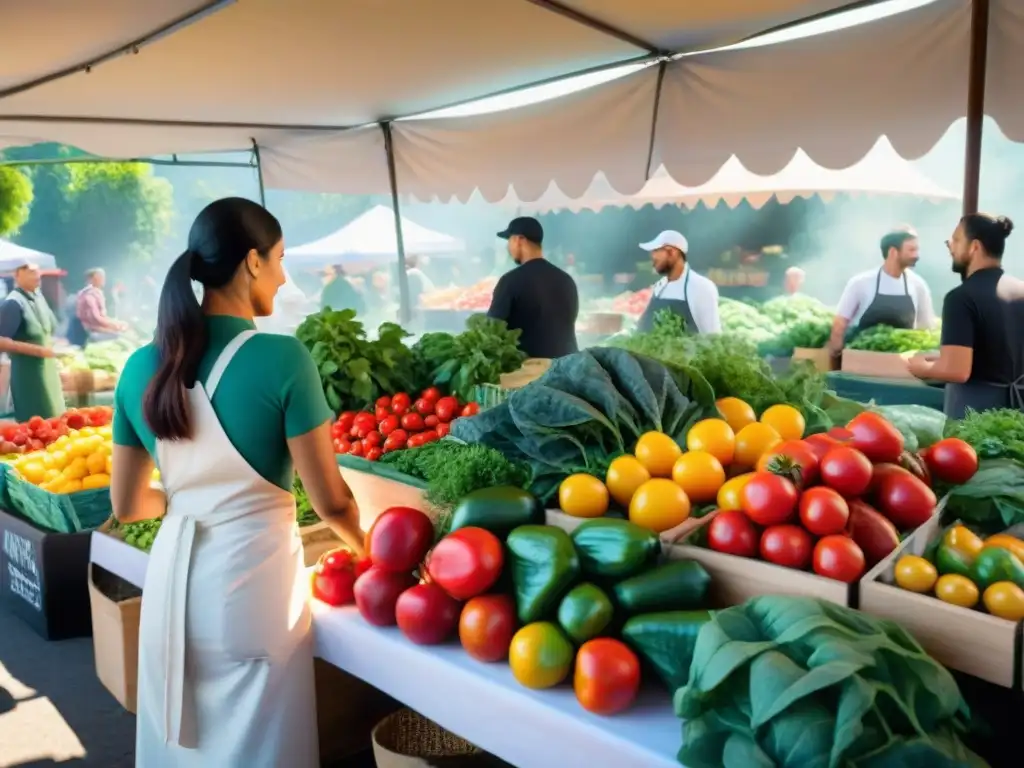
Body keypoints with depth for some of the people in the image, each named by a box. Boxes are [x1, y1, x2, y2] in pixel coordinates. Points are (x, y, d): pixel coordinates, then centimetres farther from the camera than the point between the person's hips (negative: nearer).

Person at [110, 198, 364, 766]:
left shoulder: (142, 367, 0)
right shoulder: (282, 357, -16)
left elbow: (126, 506, 9)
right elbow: (330, 503, -12)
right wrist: (368, 550, 8)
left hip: (173, 571, 5)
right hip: (253, 572, -5)